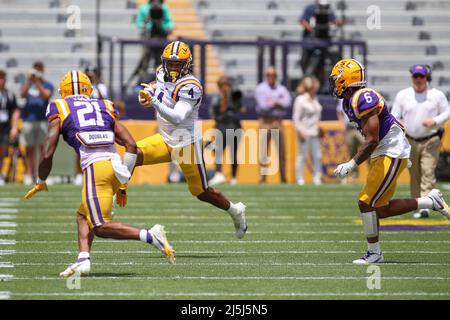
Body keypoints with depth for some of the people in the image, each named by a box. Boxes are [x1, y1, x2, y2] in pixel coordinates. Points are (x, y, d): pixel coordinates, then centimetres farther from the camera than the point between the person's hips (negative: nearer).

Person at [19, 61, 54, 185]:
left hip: (42, 119, -2)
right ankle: (29, 174, 5)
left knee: (43, 147, -6)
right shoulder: (27, 84, 14)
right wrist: (28, 80, -12)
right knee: (29, 149, 2)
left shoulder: (47, 85, 9)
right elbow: (22, 94, -4)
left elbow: (46, 95, -11)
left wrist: (37, 82, -14)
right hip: (28, 120, 2)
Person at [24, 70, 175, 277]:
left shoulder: (59, 110, 13)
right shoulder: (105, 108, 24)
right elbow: (131, 145, 16)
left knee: (101, 227, -5)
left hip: (95, 166, -5)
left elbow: (47, 154, 7)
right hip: (116, 165, 5)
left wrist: (40, 182, 25)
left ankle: (149, 236, -22)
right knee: (83, 215, 21)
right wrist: (122, 185, 24)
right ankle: (83, 260, 1)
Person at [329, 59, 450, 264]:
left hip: (392, 154, -10)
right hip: (381, 155, 10)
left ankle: (374, 253, 0)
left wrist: (352, 165, -22)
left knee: (366, 202, -10)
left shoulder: (363, 99, -21)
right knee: (381, 210, 8)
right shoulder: (349, 102, 10)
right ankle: (431, 202, 17)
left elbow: (372, 140, -24)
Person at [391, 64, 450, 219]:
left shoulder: (437, 95, 1)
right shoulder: (402, 95, 5)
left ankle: (425, 207, -20)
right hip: (411, 142, 2)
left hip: (430, 141, -2)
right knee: (414, 176, 7)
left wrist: (435, 121, -13)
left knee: (428, 173, -14)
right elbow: (394, 117, 6)